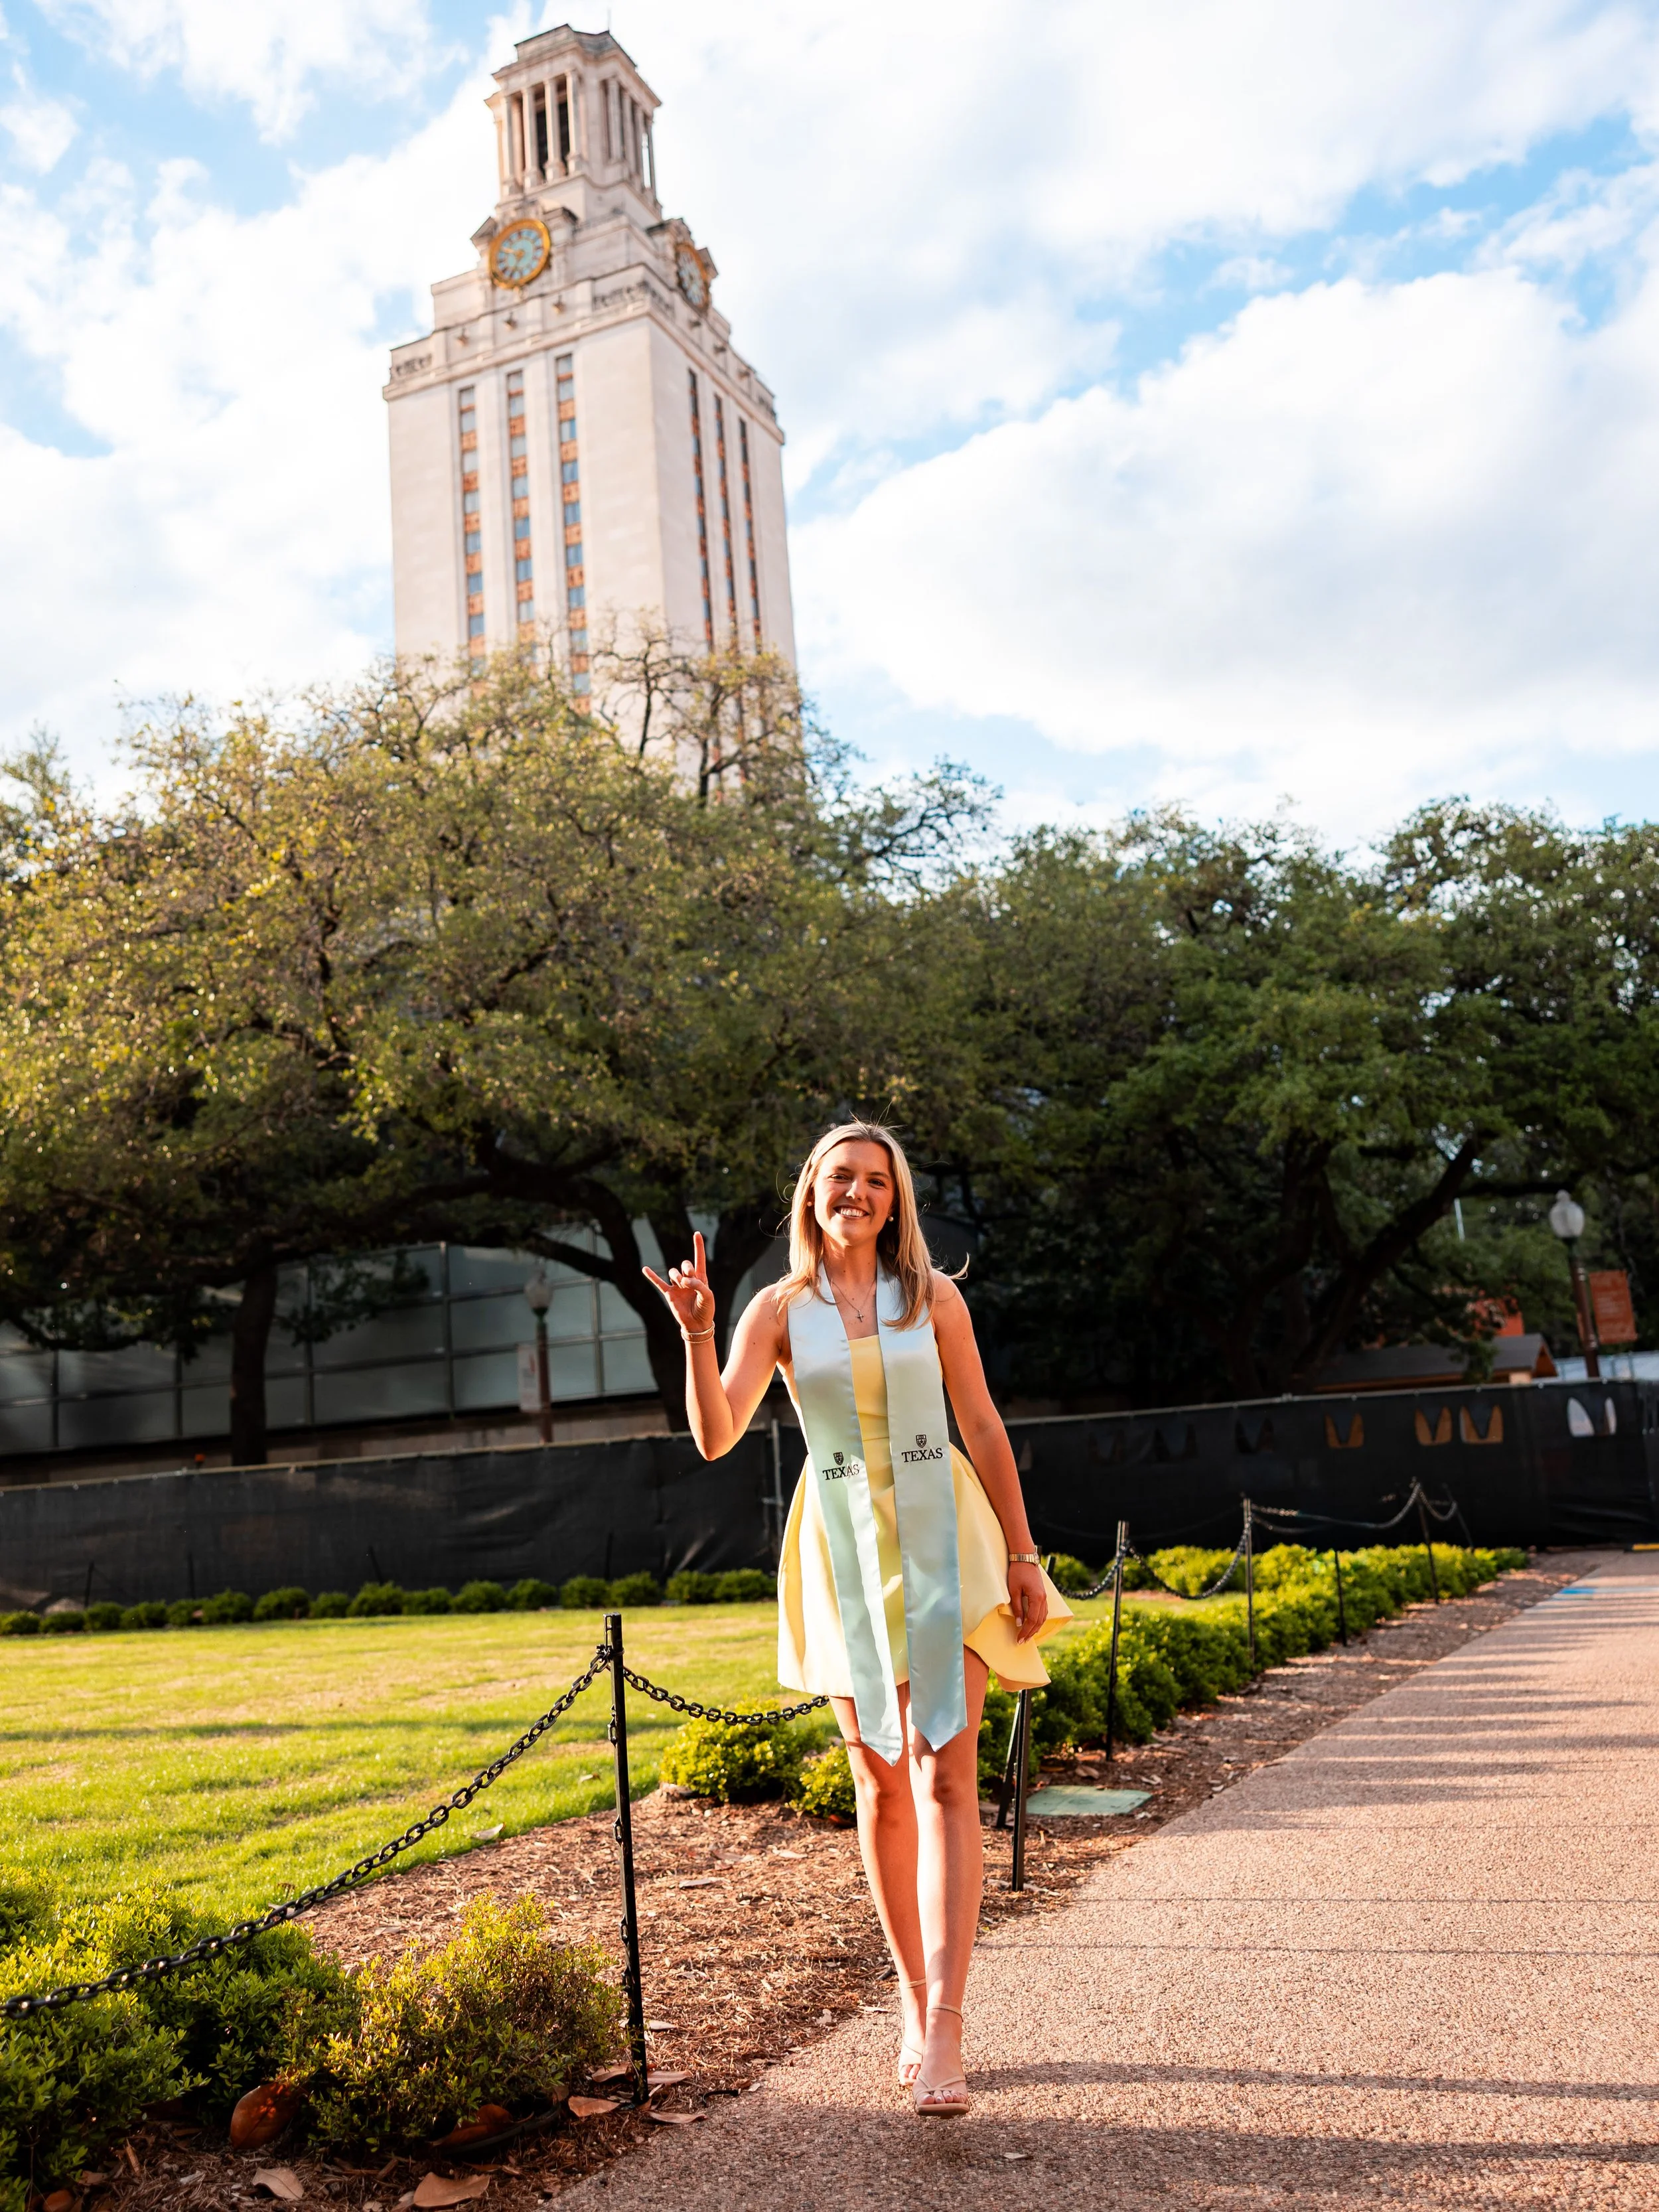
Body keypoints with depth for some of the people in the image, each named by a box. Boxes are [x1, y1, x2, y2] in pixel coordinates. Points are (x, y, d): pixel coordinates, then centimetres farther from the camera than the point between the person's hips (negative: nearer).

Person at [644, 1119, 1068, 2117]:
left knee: (945, 1778, -9)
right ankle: (916, 2004, 23)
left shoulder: (932, 1297, 2)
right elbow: (716, 1437, -7)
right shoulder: (779, 1310, 2)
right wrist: (697, 1330, -22)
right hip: (843, 1547, 1)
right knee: (881, 1784, 8)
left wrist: (1022, 1554, 3)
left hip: (940, 1537, -1)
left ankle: (945, 2030, -9)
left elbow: (983, 1426, 5)